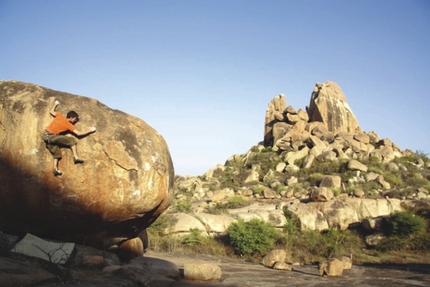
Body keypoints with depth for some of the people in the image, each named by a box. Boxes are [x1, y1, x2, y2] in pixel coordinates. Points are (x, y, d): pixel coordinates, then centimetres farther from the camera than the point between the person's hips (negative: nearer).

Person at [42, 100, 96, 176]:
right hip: (51, 136, -8)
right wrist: (90, 130, 5)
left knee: (56, 153, 13)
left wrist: (55, 105, 44)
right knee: (72, 140, -5)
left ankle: (55, 169, 2)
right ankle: (76, 157, -10)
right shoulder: (68, 125, -5)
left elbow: (51, 112, 27)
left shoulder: (59, 116, 10)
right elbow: (78, 133, -3)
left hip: (45, 136, 8)